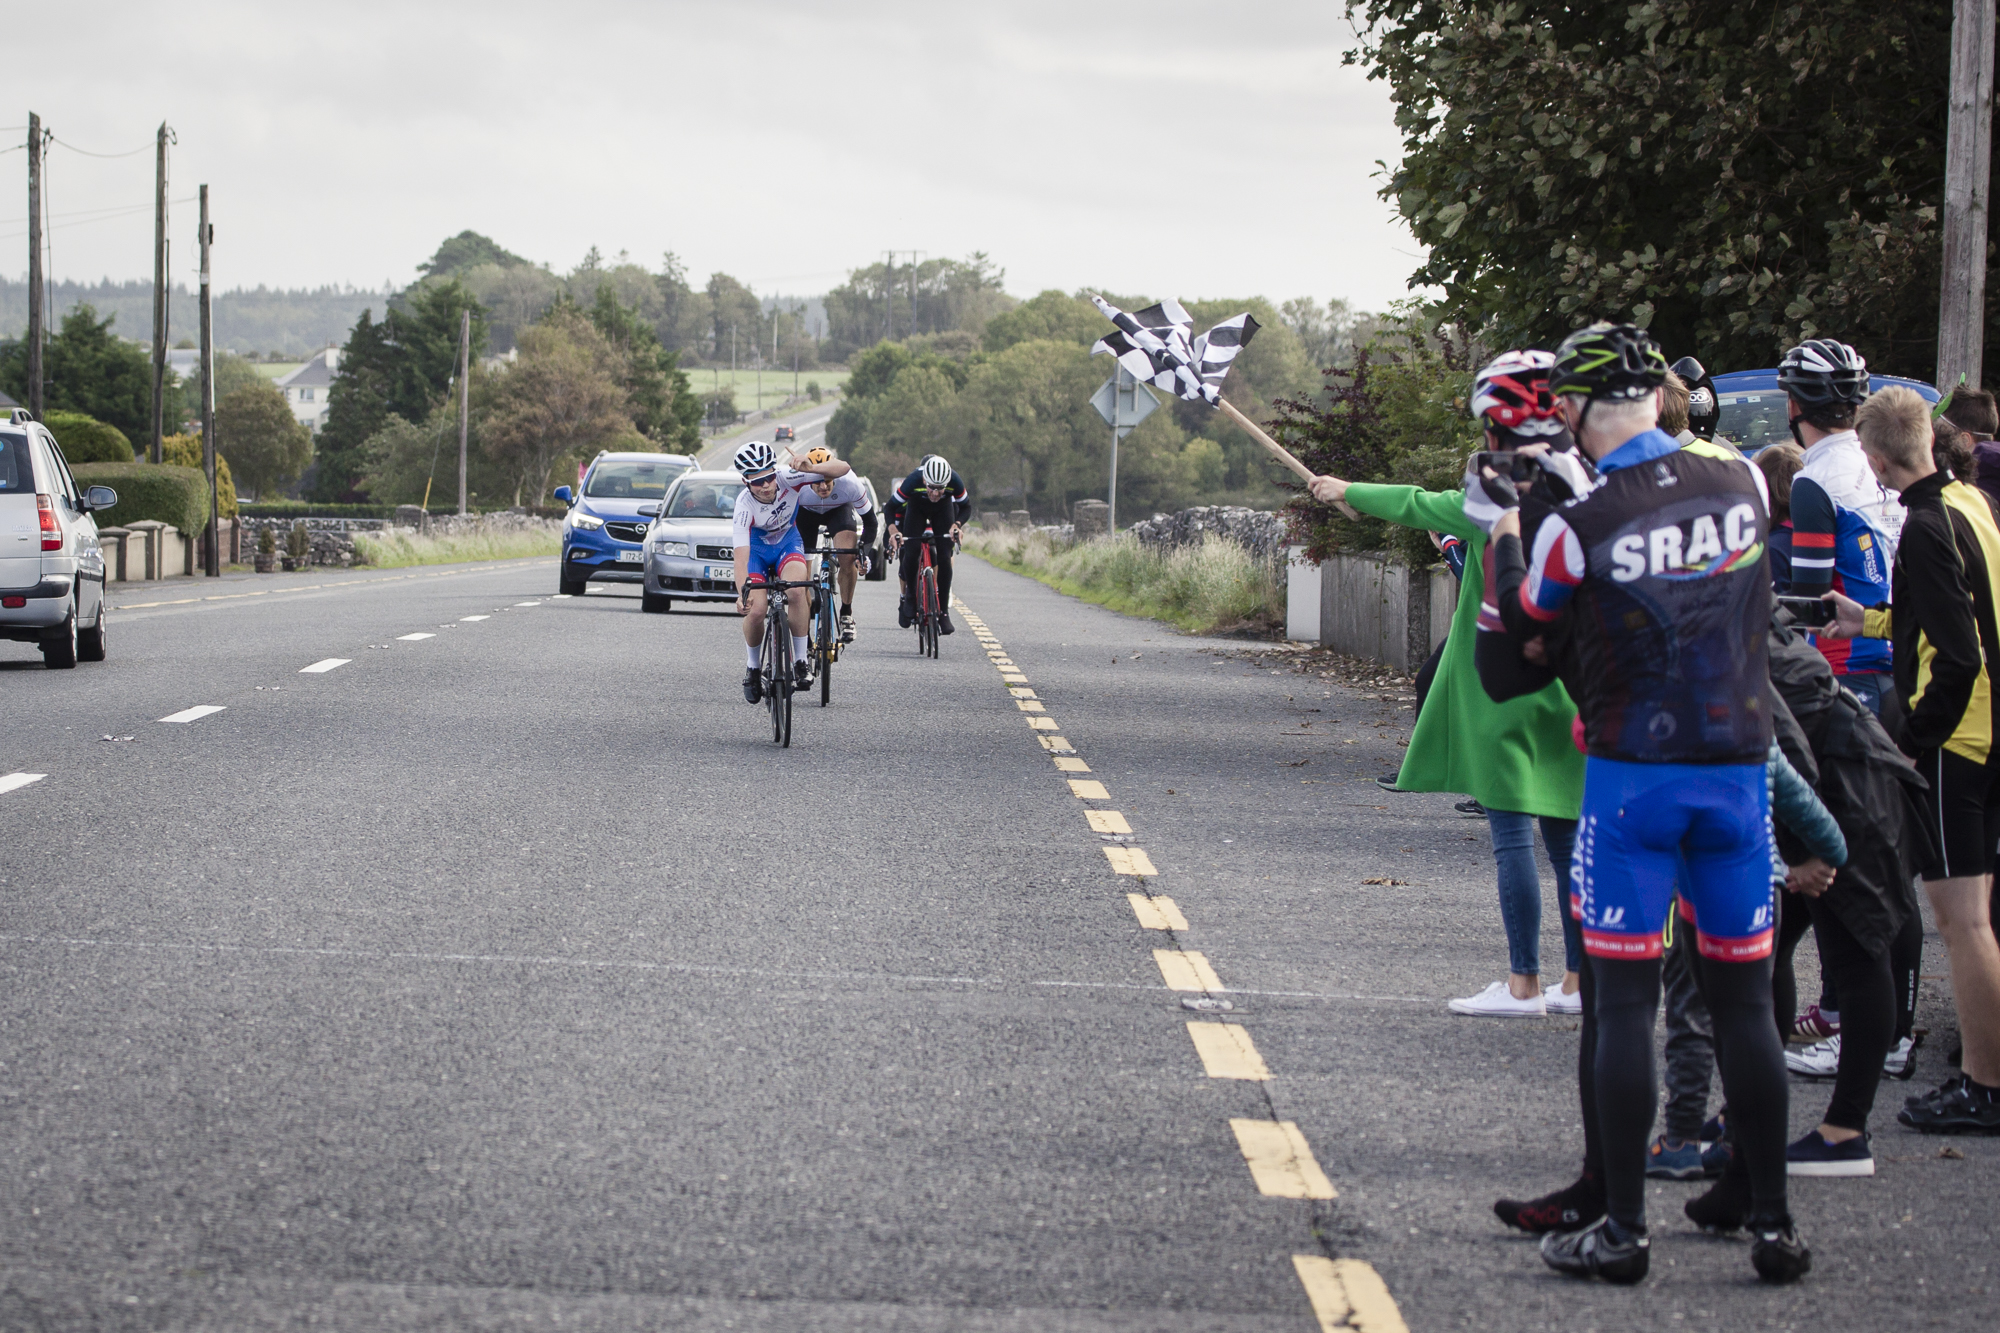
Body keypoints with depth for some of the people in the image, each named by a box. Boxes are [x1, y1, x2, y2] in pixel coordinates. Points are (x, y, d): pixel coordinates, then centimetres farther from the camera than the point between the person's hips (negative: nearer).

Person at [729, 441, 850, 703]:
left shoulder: (788, 479, -29)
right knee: (755, 611, -18)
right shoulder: (745, 505, -32)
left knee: (796, 591, -30)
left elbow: (842, 468, -29)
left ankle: (800, 661, -17)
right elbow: (741, 553, -38)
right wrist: (742, 591, -53)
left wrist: (810, 468, -48)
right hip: (757, 549, -1)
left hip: (788, 542, 1)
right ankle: (752, 668, 11)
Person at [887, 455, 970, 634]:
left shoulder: (954, 482, -36)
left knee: (944, 558, -15)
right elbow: (890, 508, -26)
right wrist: (893, 530, -43)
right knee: (909, 554, -19)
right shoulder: (913, 481, -39)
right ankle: (909, 597, 6)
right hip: (916, 509, -1)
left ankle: (944, 611, -7)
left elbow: (966, 507, -17)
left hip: (943, 510, 1)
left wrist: (957, 525, -36)